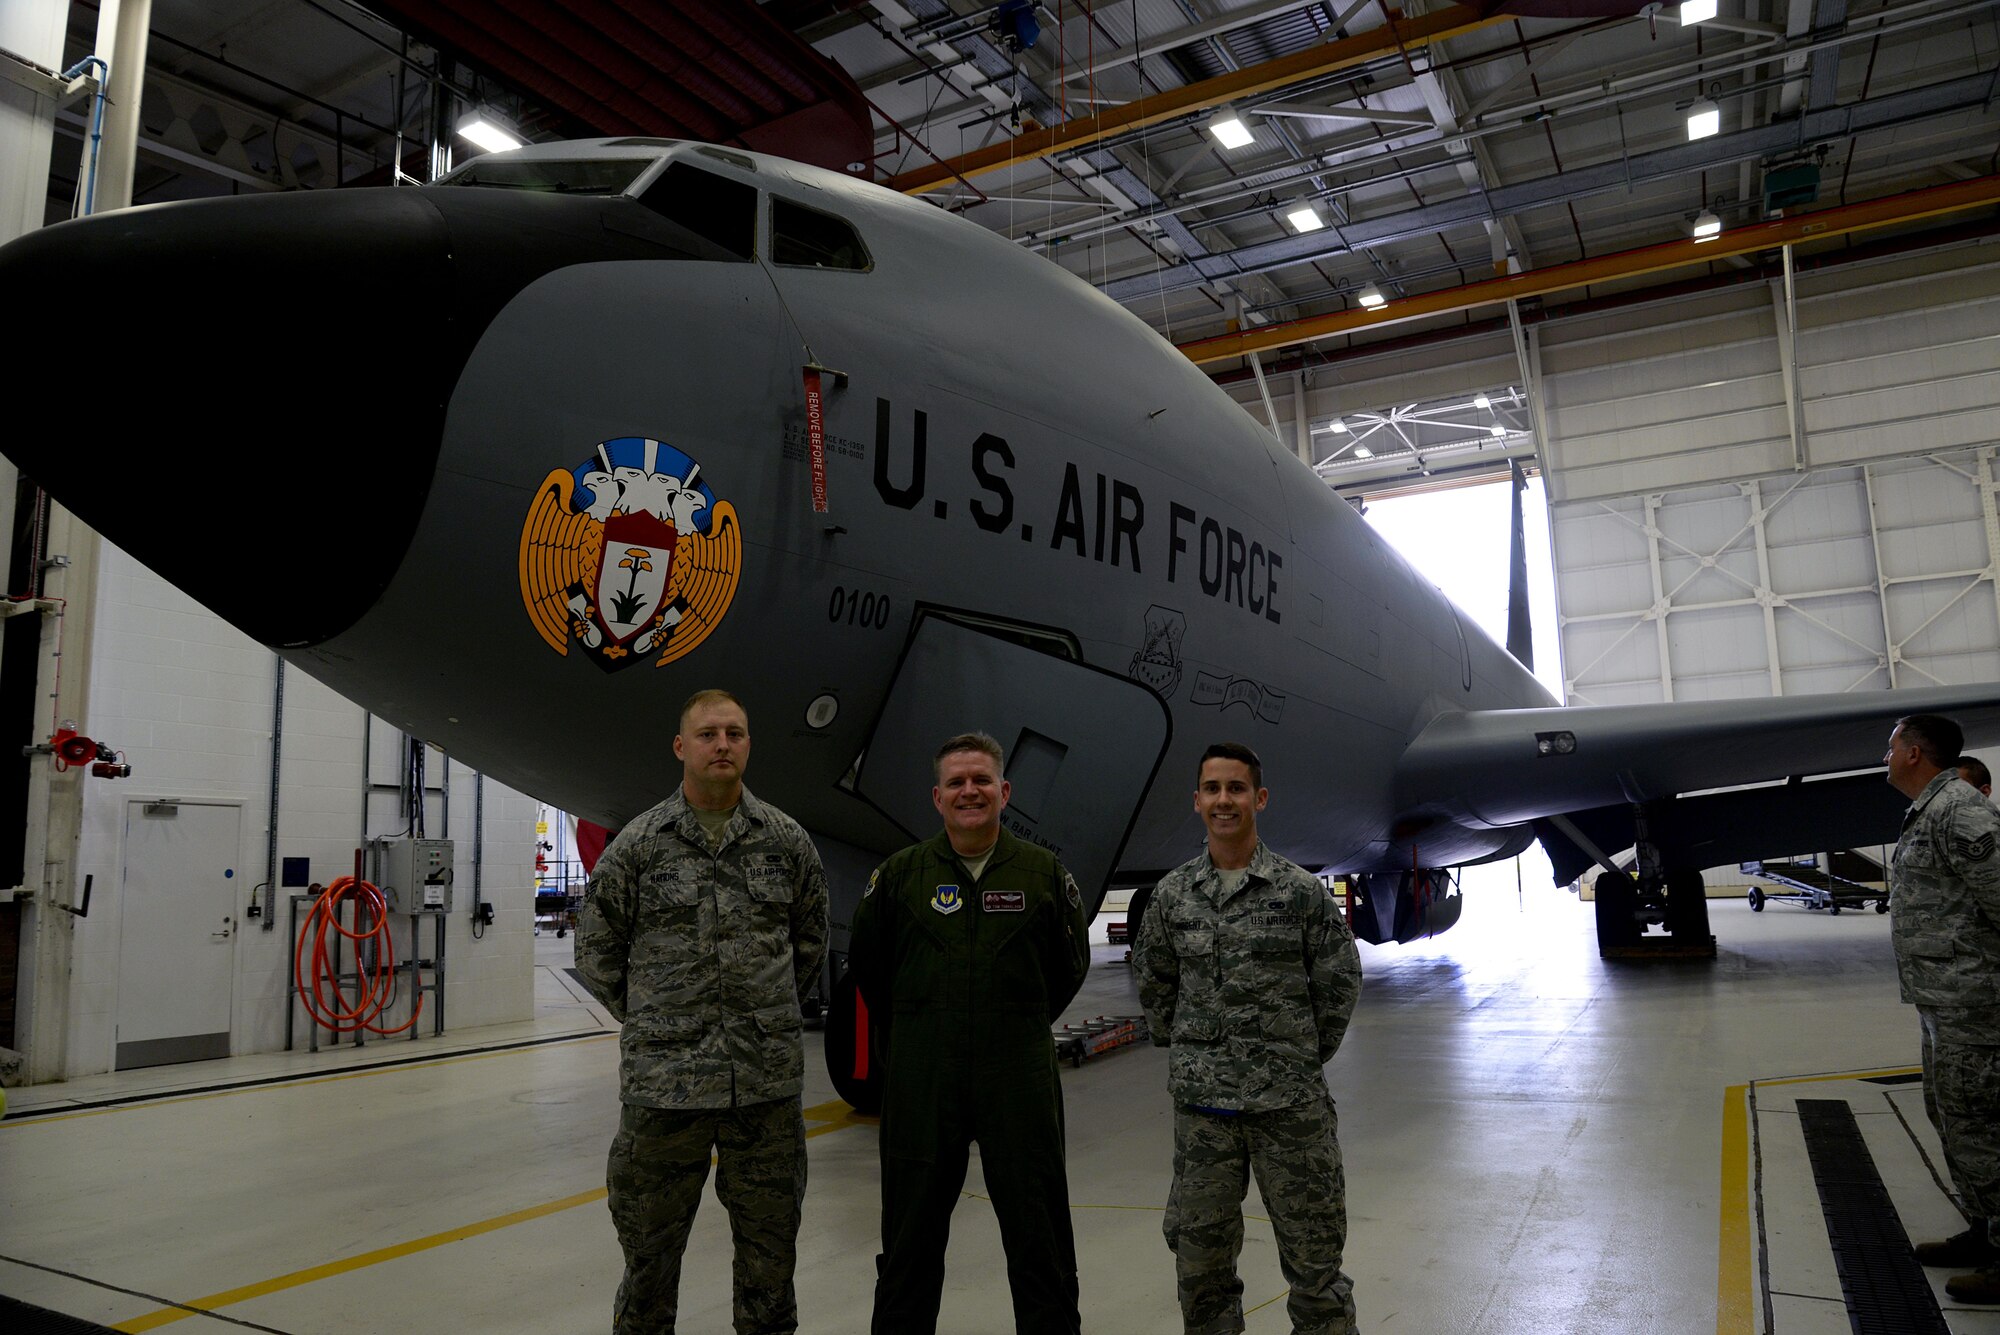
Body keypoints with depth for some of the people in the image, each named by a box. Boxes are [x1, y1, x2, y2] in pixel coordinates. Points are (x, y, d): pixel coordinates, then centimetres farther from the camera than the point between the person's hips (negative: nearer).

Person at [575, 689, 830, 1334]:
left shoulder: (787, 840, 3)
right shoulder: (638, 844, -2)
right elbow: (596, 951, 7)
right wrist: (652, 1022, 7)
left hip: (768, 1080, 2)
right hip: (663, 1079, -1)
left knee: (770, 1242, 14)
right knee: (651, 1241, 12)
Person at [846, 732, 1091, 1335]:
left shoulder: (1045, 871, 1)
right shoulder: (900, 873, 1)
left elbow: (1070, 964, 13)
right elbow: (866, 962, 12)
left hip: (1020, 1075, 0)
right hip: (920, 1077, 0)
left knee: (1039, 1237, 9)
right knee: (911, 1237, 12)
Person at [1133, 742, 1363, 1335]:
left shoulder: (1301, 890, -4)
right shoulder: (1172, 893, 2)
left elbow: (1340, 980, 4)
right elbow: (1154, 982, 14)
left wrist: (1306, 1057, 5)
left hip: (1290, 1105, -2)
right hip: (1200, 1106, 2)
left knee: (1311, 1253, 9)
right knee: (1200, 1258, 13)